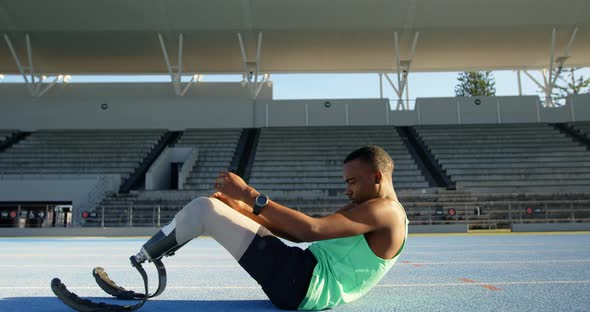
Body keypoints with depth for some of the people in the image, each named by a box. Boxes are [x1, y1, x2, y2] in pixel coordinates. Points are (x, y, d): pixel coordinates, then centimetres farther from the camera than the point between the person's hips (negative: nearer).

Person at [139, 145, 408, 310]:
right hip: (306, 280, 10)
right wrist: (244, 209, 3)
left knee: (203, 208, -12)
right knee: (219, 207, 14)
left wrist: (250, 195, -21)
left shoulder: (384, 210, -11)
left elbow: (311, 230, -25)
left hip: (303, 283, -10)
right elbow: (297, 234, 14)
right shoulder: (363, 207, 21)